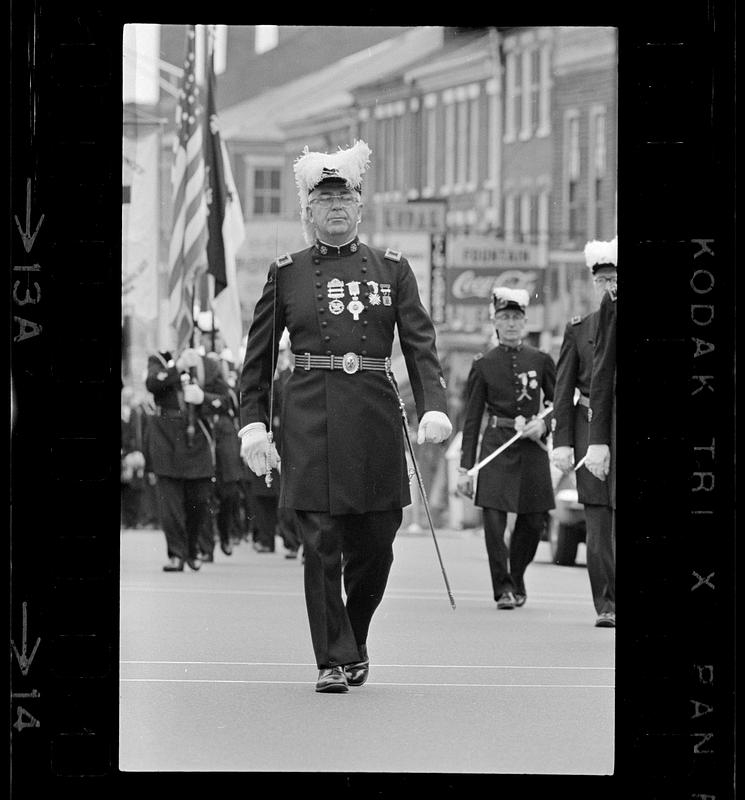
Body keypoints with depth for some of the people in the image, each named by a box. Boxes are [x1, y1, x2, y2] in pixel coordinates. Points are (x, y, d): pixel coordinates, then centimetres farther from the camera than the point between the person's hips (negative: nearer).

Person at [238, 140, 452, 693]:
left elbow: (421, 345, 3)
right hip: (310, 418, -1)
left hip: (375, 416, 1)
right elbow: (259, 357, 9)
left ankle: (354, 643, 27)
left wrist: (433, 408, -12)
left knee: (374, 546, 5)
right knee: (321, 545, -5)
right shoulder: (286, 273, 8)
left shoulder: (392, 269, 9)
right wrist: (253, 423, -1)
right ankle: (334, 662, 2)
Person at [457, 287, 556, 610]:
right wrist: (465, 467, -1)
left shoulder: (541, 360, 5)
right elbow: (471, 419, 3)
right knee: (493, 518, -11)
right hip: (496, 449, -2)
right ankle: (503, 588, -1)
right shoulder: (483, 365, 2)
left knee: (533, 521, 5)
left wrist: (543, 424, -8)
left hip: (532, 448, 2)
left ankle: (517, 580, 28)